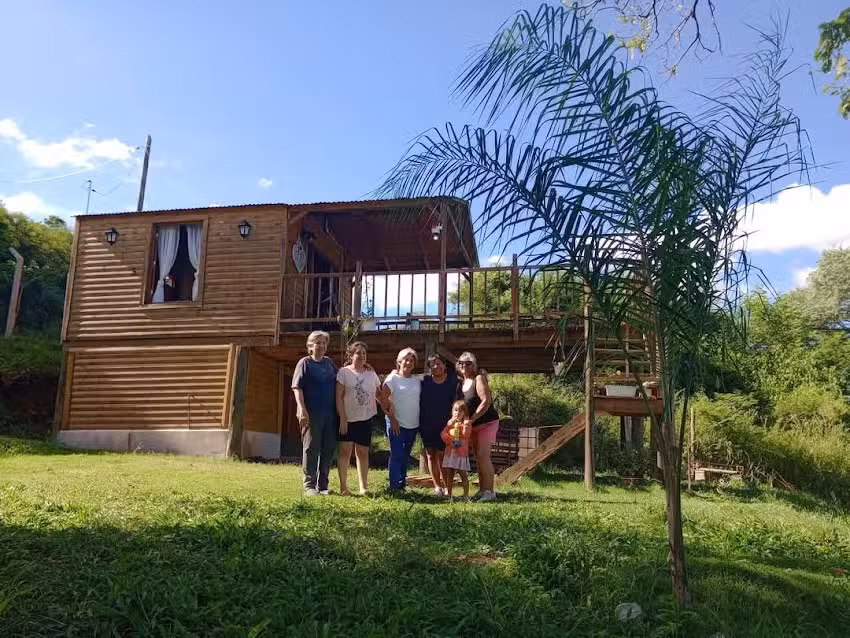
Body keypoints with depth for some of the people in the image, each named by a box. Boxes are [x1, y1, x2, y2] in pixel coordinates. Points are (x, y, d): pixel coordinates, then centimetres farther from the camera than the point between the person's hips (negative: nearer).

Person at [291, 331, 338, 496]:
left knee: (328, 449, 8)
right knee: (311, 448, -1)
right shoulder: (305, 363, -2)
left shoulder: (329, 363, 15)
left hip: (330, 414, 6)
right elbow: (297, 387, -8)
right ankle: (309, 485, 6)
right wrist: (302, 409, -18)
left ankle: (322, 485, 18)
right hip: (312, 414, -6)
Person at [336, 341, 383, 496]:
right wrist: (342, 418, -12)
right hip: (348, 418, -3)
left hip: (366, 419, 3)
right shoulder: (344, 372, -2)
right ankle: (343, 486, 4)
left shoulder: (371, 374, 9)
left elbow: (378, 395, 17)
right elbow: (338, 396, -7)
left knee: (363, 452, 7)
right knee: (345, 450, -3)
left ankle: (364, 487, 13)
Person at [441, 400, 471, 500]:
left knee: (463, 475, -2)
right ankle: (449, 494, 16)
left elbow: (465, 436, -14)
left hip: (461, 453, -4)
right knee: (449, 475, 8)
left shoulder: (465, 424, -2)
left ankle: (466, 495, 4)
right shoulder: (450, 423, 11)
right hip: (450, 453, 4)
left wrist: (466, 426, -28)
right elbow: (443, 434, 4)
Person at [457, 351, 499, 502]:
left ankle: (489, 491, -13)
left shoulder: (479, 378, -11)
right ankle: (482, 490, 14)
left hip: (487, 422, -7)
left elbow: (486, 401, -20)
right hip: (472, 425, 7)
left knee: (483, 455, -15)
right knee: (478, 457, 8)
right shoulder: (460, 383, 10)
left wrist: (472, 419, -21)